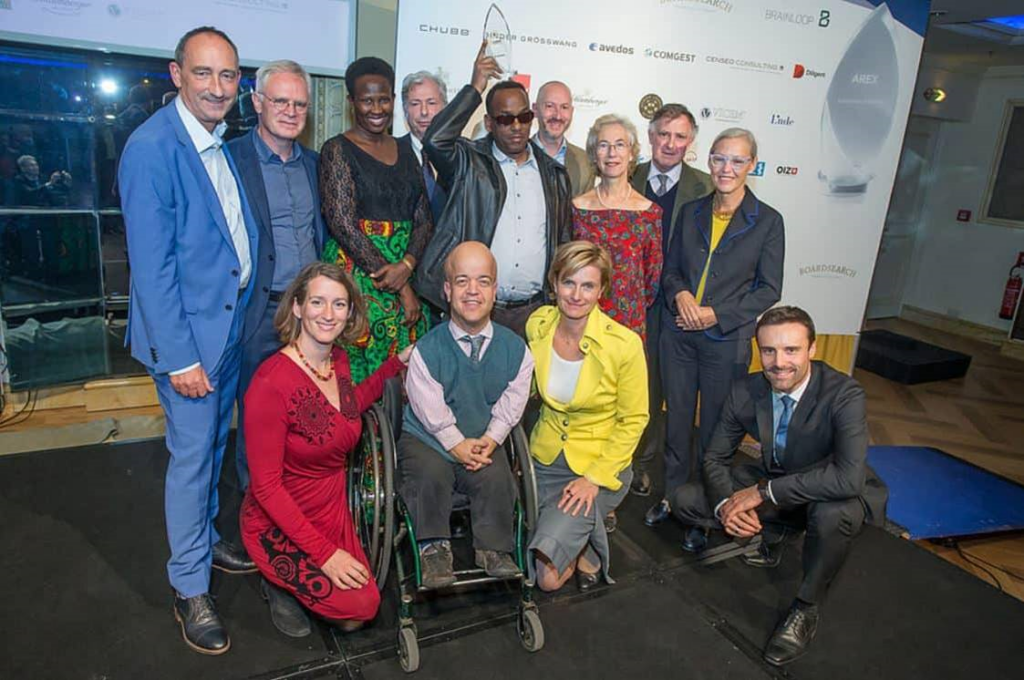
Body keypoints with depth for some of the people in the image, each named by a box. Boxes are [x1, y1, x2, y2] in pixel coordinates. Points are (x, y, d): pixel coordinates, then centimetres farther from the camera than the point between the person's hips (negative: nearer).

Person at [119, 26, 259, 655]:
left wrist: (245, 309, 11)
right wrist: (178, 356, -20)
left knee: (215, 443, 20)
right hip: (186, 329, -7)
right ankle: (190, 589, 19)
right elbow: (151, 265, -20)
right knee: (192, 454, 2)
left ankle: (205, 536, 41)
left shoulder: (225, 142, 7)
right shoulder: (152, 147, -18)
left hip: (232, 320, 8)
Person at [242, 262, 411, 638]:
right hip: (279, 524, -6)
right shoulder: (271, 384, -27)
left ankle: (291, 578, 23)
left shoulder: (338, 359, -4)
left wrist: (397, 363, 8)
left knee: (354, 617, 0)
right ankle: (278, 580, 8)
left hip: (333, 511, 7)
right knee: (359, 605, -17)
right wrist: (324, 553, -21)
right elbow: (266, 485, -22)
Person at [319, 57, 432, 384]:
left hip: (408, 274, 5)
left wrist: (406, 266, -13)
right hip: (356, 277, -5)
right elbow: (343, 224, -11)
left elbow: (424, 219, 9)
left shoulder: (405, 152, 14)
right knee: (359, 376, -4)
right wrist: (400, 288, -13)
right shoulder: (337, 150, -2)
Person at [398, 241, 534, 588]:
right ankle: (434, 547, -8)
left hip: (485, 442, 2)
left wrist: (488, 441, -11)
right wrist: (458, 445, -16)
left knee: (497, 477, -24)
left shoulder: (514, 348, -6)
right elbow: (431, 411, -11)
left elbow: (509, 407, 0)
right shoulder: (426, 350, -14)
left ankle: (493, 548, -1)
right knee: (430, 474, -29)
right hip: (426, 437, -1)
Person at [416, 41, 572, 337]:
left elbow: (562, 243, 16)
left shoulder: (553, 173, 12)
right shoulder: (469, 163, 2)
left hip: (534, 311, 3)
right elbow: (435, 140, -20)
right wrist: (475, 88, -12)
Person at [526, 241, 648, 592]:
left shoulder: (624, 344, -20)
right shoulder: (537, 325, -7)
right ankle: (584, 536, 26)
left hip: (600, 465, -4)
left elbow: (632, 421, -10)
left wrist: (595, 478, -15)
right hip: (545, 458, 4)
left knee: (548, 576, -16)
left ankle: (588, 544, 14)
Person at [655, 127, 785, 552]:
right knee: (676, 420, 12)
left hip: (727, 340, -3)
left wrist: (717, 315, -14)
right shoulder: (691, 213, 7)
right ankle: (672, 497, 30)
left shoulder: (767, 221, -3)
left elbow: (769, 290, -3)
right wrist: (680, 294, -11)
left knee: (714, 427, 6)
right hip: (678, 334, 3)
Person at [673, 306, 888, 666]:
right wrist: (726, 505, -27)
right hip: (773, 487, 4)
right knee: (684, 500, -7)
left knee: (835, 514, -40)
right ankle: (769, 534, 14)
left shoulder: (844, 395, -28)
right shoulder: (745, 391, -15)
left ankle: (806, 610, -11)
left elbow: (849, 477, -41)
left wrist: (763, 492, -37)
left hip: (828, 497, -4)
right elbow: (715, 457, -6)